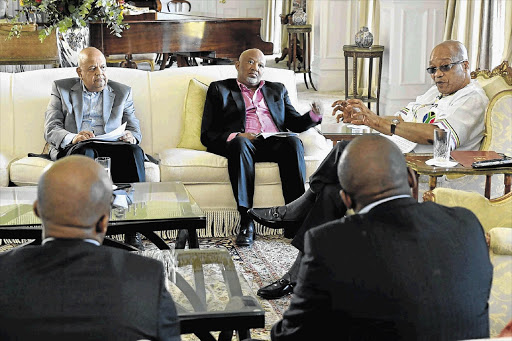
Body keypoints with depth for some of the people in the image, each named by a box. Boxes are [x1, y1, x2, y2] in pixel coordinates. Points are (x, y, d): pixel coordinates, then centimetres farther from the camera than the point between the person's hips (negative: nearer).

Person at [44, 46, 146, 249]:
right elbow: (51, 130, 4)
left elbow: (135, 130, 14)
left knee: (134, 151, -33)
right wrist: (73, 138, -20)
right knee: (85, 152, -38)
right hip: (72, 149, -1)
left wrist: (130, 136, -13)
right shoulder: (61, 89, 15)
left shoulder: (122, 92, 20)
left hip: (111, 148, 1)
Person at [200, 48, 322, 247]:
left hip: (275, 142, 2)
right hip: (242, 143, -2)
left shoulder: (277, 90, 30)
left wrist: (314, 116, -3)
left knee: (293, 142, -32)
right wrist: (234, 136, -11)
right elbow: (207, 134, 9)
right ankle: (246, 222, -40)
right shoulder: (220, 89, 20)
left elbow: (295, 123, 20)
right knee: (240, 145, -38)